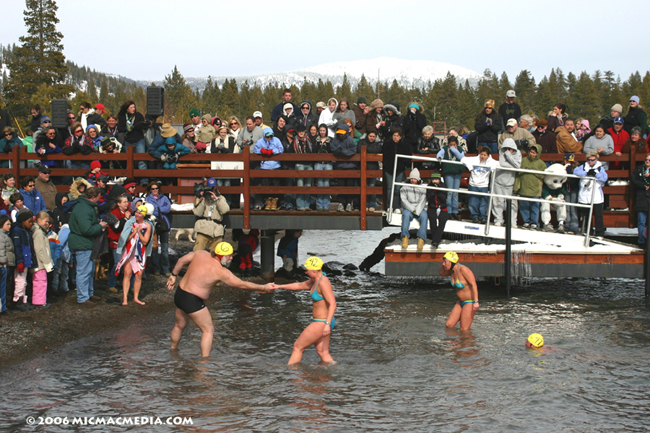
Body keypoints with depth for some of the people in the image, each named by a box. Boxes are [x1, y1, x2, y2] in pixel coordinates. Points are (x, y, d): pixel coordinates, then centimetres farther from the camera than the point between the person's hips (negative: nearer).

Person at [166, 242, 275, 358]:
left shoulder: (200, 254, 2)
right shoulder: (220, 271, -17)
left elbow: (181, 261, 12)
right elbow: (242, 285, -14)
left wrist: (174, 275, 26)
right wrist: (263, 288, -7)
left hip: (179, 294, 9)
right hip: (192, 301, -9)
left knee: (180, 325, 28)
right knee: (208, 330, 1)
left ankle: (173, 350, 47)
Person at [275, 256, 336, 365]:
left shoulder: (323, 283, -20)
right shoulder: (314, 281, 10)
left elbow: (333, 304, -26)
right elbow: (299, 285, 25)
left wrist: (327, 324, -34)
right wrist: (279, 287, 25)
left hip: (321, 323, -9)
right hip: (320, 322, 9)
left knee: (298, 347, 2)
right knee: (323, 353, 9)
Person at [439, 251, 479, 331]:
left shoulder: (463, 269, -20)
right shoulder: (452, 270, 4)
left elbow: (473, 285, -23)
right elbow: (442, 273, 24)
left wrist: (476, 302, -30)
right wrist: (444, 264, 3)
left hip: (470, 302, -9)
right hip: (460, 302, 9)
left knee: (464, 330, -8)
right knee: (448, 325, 4)